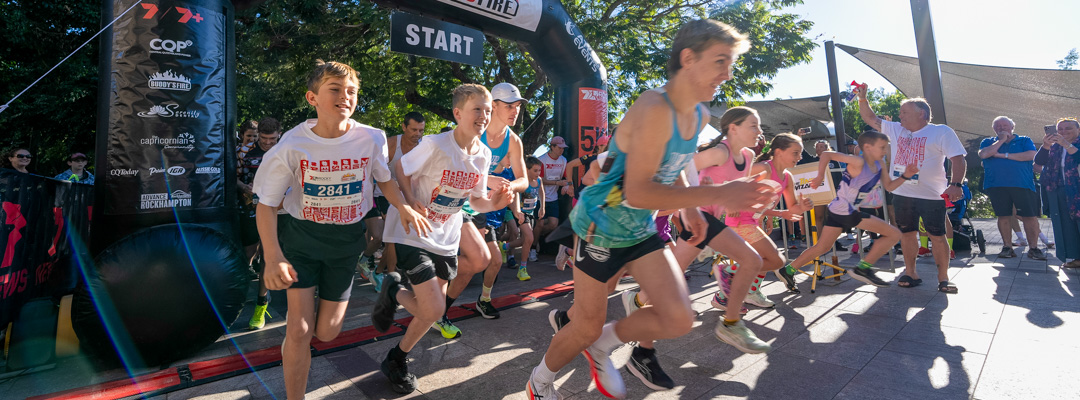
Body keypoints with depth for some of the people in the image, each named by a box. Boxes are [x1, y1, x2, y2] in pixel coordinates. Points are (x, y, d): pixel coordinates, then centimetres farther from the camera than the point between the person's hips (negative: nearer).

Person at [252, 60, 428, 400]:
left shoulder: (371, 139, -12)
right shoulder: (292, 146, -15)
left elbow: (384, 178, 8)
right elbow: (266, 204, -8)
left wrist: (403, 207, -10)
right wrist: (273, 258, -20)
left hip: (346, 239, 1)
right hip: (301, 235, -1)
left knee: (326, 333, 8)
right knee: (299, 331, -5)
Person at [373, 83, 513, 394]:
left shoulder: (484, 154, -3)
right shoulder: (435, 145, -21)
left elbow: (476, 200, 5)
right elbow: (400, 170, -9)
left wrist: (493, 202, -16)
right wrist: (411, 204, -23)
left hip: (446, 237, 6)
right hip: (414, 232, -6)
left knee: (431, 308, 11)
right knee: (433, 310, -12)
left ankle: (394, 291, 37)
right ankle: (393, 292, 17)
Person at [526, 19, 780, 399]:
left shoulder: (700, 116, 2)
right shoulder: (654, 108, -27)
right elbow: (637, 193, -32)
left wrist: (689, 207, 5)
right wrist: (717, 195, -34)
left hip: (641, 229, 8)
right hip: (600, 225, -7)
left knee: (679, 320, -2)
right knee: (588, 326, 6)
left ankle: (602, 345, 24)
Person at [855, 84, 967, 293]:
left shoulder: (941, 132, -2)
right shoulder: (896, 130, 13)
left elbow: (959, 159, -9)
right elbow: (870, 118, 16)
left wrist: (955, 184, -22)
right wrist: (862, 98, 3)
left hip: (931, 196, -5)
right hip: (902, 194, 5)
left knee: (937, 236, 0)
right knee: (907, 234, 10)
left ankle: (943, 278, 9)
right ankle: (911, 274, 20)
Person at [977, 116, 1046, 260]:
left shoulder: (1024, 141, 13)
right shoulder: (988, 142, 14)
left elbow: (1031, 155, -5)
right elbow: (983, 154, -7)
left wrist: (1004, 155, -7)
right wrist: (1001, 140, -2)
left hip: (1022, 185, 0)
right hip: (996, 187, 1)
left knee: (1030, 217, -3)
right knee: (1003, 217, 3)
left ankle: (1033, 248, 7)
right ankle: (1008, 247, 12)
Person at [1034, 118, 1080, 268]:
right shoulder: (1054, 147, 15)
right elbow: (1039, 161, 2)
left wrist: (1067, 145, -21)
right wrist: (1046, 146, -13)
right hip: (1059, 192, 4)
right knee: (1066, 224, 3)